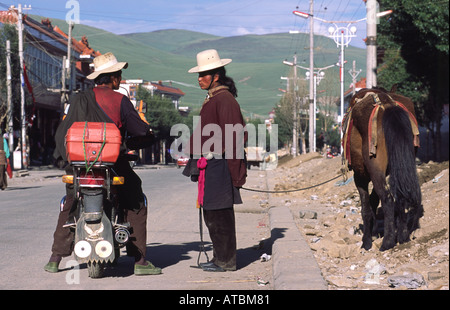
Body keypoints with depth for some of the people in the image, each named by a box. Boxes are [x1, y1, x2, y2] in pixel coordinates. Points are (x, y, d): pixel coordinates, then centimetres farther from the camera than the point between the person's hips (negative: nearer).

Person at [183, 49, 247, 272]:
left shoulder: (224, 99, -14)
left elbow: (233, 136, -18)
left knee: (220, 215, -4)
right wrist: (200, 161, 22)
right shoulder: (212, 98, 17)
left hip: (219, 167, -10)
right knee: (211, 214, 15)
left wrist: (234, 171, -19)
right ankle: (220, 257, 24)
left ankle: (226, 261, 4)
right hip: (208, 164, 10)